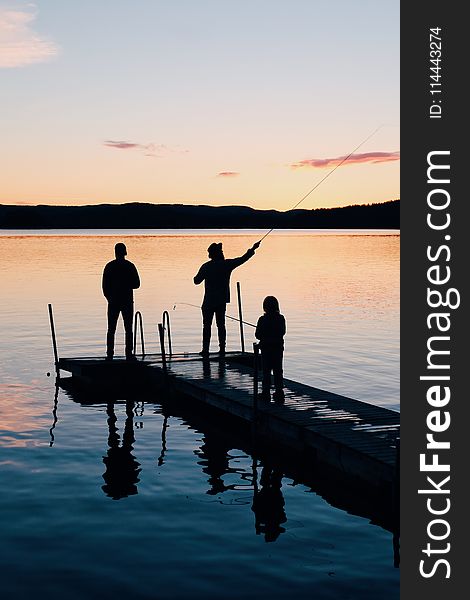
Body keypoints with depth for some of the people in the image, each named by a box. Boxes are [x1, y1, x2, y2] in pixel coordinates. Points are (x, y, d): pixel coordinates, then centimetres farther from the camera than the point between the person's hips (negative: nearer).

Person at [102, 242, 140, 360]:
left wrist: (109, 298, 12)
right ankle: (129, 354, 1)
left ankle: (110, 354, 1)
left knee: (111, 329, 5)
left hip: (113, 302, 1)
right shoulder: (130, 266, -2)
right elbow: (136, 284, -1)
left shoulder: (109, 266, -1)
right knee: (128, 329, 4)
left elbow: (105, 286, -1)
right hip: (127, 301, -1)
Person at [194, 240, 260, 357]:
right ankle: (222, 349, 9)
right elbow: (243, 259, 7)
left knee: (207, 325, 3)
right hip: (222, 300, 3)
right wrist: (253, 249, 19)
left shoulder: (206, 266, -9)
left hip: (209, 301, -3)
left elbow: (197, 281, -3)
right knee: (221, 324, 11)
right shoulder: (227, 264, -3)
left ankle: (205, 350, 1)